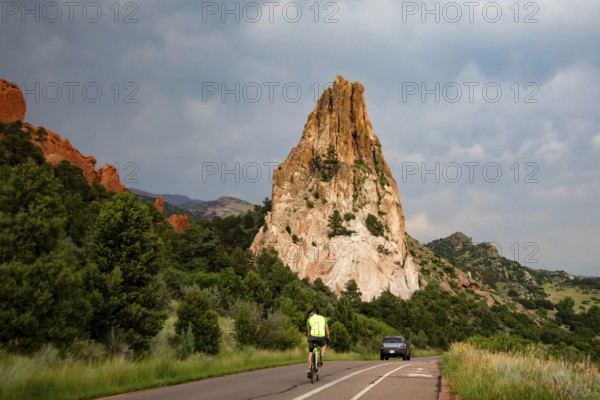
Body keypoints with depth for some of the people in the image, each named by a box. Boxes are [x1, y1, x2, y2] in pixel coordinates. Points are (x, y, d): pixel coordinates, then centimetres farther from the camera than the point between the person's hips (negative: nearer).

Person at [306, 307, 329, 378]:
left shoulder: (309, 319, 14)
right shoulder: (322, 318, 20)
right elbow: (327, 329, 19)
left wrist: (309, 339, 28)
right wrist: (328, 338, 27)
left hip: (313, 336, -1)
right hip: (322, 337, 1)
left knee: (310, 353, 13)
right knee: (324, 345, 35)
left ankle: (309, 370, 7)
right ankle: (321, 359, 13)